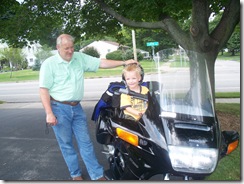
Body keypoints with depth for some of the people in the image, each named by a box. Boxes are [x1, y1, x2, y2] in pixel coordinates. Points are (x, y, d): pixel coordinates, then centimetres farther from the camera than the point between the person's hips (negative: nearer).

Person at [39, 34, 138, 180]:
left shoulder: (80, 57, 3)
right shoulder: (49, 64, -7)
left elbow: (101, 63, 1)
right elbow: (44, 90, -9)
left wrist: (124, 62, -7)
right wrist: (49, 113, -16)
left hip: (77, 107, 3)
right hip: (59, 108, -3)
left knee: (85, 142, 7)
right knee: (66, 144, 8)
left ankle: (97, 175, 14)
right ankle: (76, 174, 26)